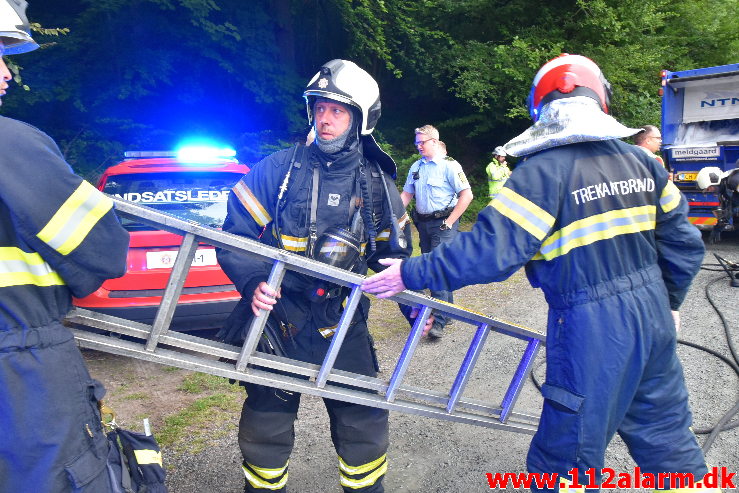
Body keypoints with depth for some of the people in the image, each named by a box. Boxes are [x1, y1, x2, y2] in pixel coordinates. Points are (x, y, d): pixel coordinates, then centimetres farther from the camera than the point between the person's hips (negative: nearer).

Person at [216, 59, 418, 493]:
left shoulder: (378, 184, 2)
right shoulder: (279, 169, -7)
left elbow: (394, 252, 14)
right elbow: (235, 237, -6)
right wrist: (254, 283, -24)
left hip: (342, 324, 2)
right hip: (277, 317, -1)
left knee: (365, 424, 7)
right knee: (266, 430, 12)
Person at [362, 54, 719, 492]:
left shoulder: (544, 171, -15)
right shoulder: (641, 162, 6)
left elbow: (491, 250, -21)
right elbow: (685, 242, 12)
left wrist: (412, 273, -13)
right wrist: (669, 301, 27)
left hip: (593, 329, -7)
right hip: (654, 317, 7)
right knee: (667, 437, 24)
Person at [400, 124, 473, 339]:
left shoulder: (449, 165, -7)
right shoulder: (416, 167, 12)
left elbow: (467, 195, -12)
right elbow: (406, 194, 15)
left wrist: (449, 222, -14)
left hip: (443, 223, -7)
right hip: (423, 223, 7)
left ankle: (439, 320, -13)